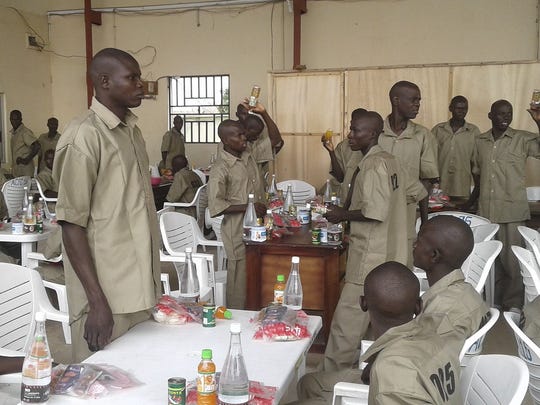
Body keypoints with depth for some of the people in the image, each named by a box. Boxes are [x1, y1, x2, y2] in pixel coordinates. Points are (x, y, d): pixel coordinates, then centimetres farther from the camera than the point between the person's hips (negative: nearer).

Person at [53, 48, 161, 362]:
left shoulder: (132, 131, 13)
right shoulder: (85, 136, -13)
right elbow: (72, 223, -16)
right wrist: (97, 301, -20)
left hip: (142, 290, 8)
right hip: (108, 299, -7)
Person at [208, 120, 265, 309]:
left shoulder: (248, 158, 8)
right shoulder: (220, 169, -14)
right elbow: (216, 206, -22)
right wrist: (248, 207, -24)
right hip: (238, 232, -7)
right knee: (240, 285, 3)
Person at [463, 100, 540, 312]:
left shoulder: (522, 139, -3)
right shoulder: (480, 141, 9)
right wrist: (470, 202, 16)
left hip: (512, 211, -4)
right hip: (486, 210, 4)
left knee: (511, 259, 0)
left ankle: (513, 304, 14)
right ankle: (494, 302, 25)